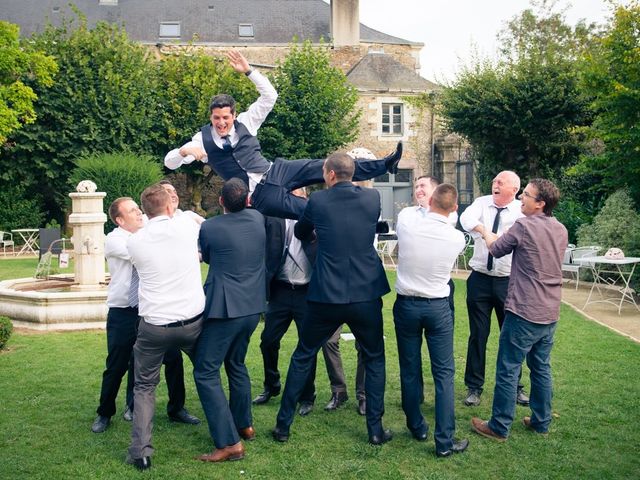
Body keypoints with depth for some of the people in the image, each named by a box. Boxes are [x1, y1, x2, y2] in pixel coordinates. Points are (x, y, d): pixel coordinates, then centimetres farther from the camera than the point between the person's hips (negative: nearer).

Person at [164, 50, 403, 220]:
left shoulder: (245, 122, 5)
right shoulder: (203, 139, -1)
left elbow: (270, 95, -1)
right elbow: (169, 162, -2)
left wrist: (248, 71, -12)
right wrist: (185, 150, -26)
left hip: (275, 171, 3)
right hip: (259, 194, -3)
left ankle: (384, 164, -18)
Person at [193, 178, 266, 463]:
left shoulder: (209, 228, -12)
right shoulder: (257, 218, 2)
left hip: (225, 309, -7)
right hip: (252, 307, 7)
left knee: (206, 372, -1)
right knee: (236, 364, 24)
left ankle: (230, 443, -6)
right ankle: (244, 425, 34)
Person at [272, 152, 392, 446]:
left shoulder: (318, 201, -4)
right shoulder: (372, 198, 0)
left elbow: (300, 233, 14)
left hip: (326, 296, -1)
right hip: (366, 295, 1)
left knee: (302, 357, 16)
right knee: (374, 360, 17)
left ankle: (283, 425, 22)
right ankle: (375, 429, 15)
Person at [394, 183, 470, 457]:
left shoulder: (406, 220, -14)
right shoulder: (457, 238, -11)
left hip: (406, 305, 1)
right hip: (438, 308, -1)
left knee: (409, 370, 12)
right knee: (444, 373, 4)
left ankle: (417, 428, 26)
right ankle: (444, 442, 5)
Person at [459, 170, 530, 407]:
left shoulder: (521, 211, -4)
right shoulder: (481, 203, 1)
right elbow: (466, 218, -19)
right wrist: (483, 230, -39)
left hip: (509, 281, -1)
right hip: (480, 279, 1)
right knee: (478, 334, 7)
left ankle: (514, 386, 29)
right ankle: (474, 386, 21)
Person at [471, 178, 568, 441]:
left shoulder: (524, 226, -15)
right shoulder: (561, 230, 7)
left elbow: (496, 250, 0)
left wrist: (485, 232, 20)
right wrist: (504, 237, 20)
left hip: (524, 313, -7)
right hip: (550, 313, 7)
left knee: (507, 370, 1)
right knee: (541, 368, 17)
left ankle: (499, 427, 8)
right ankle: (541, 422, 26)